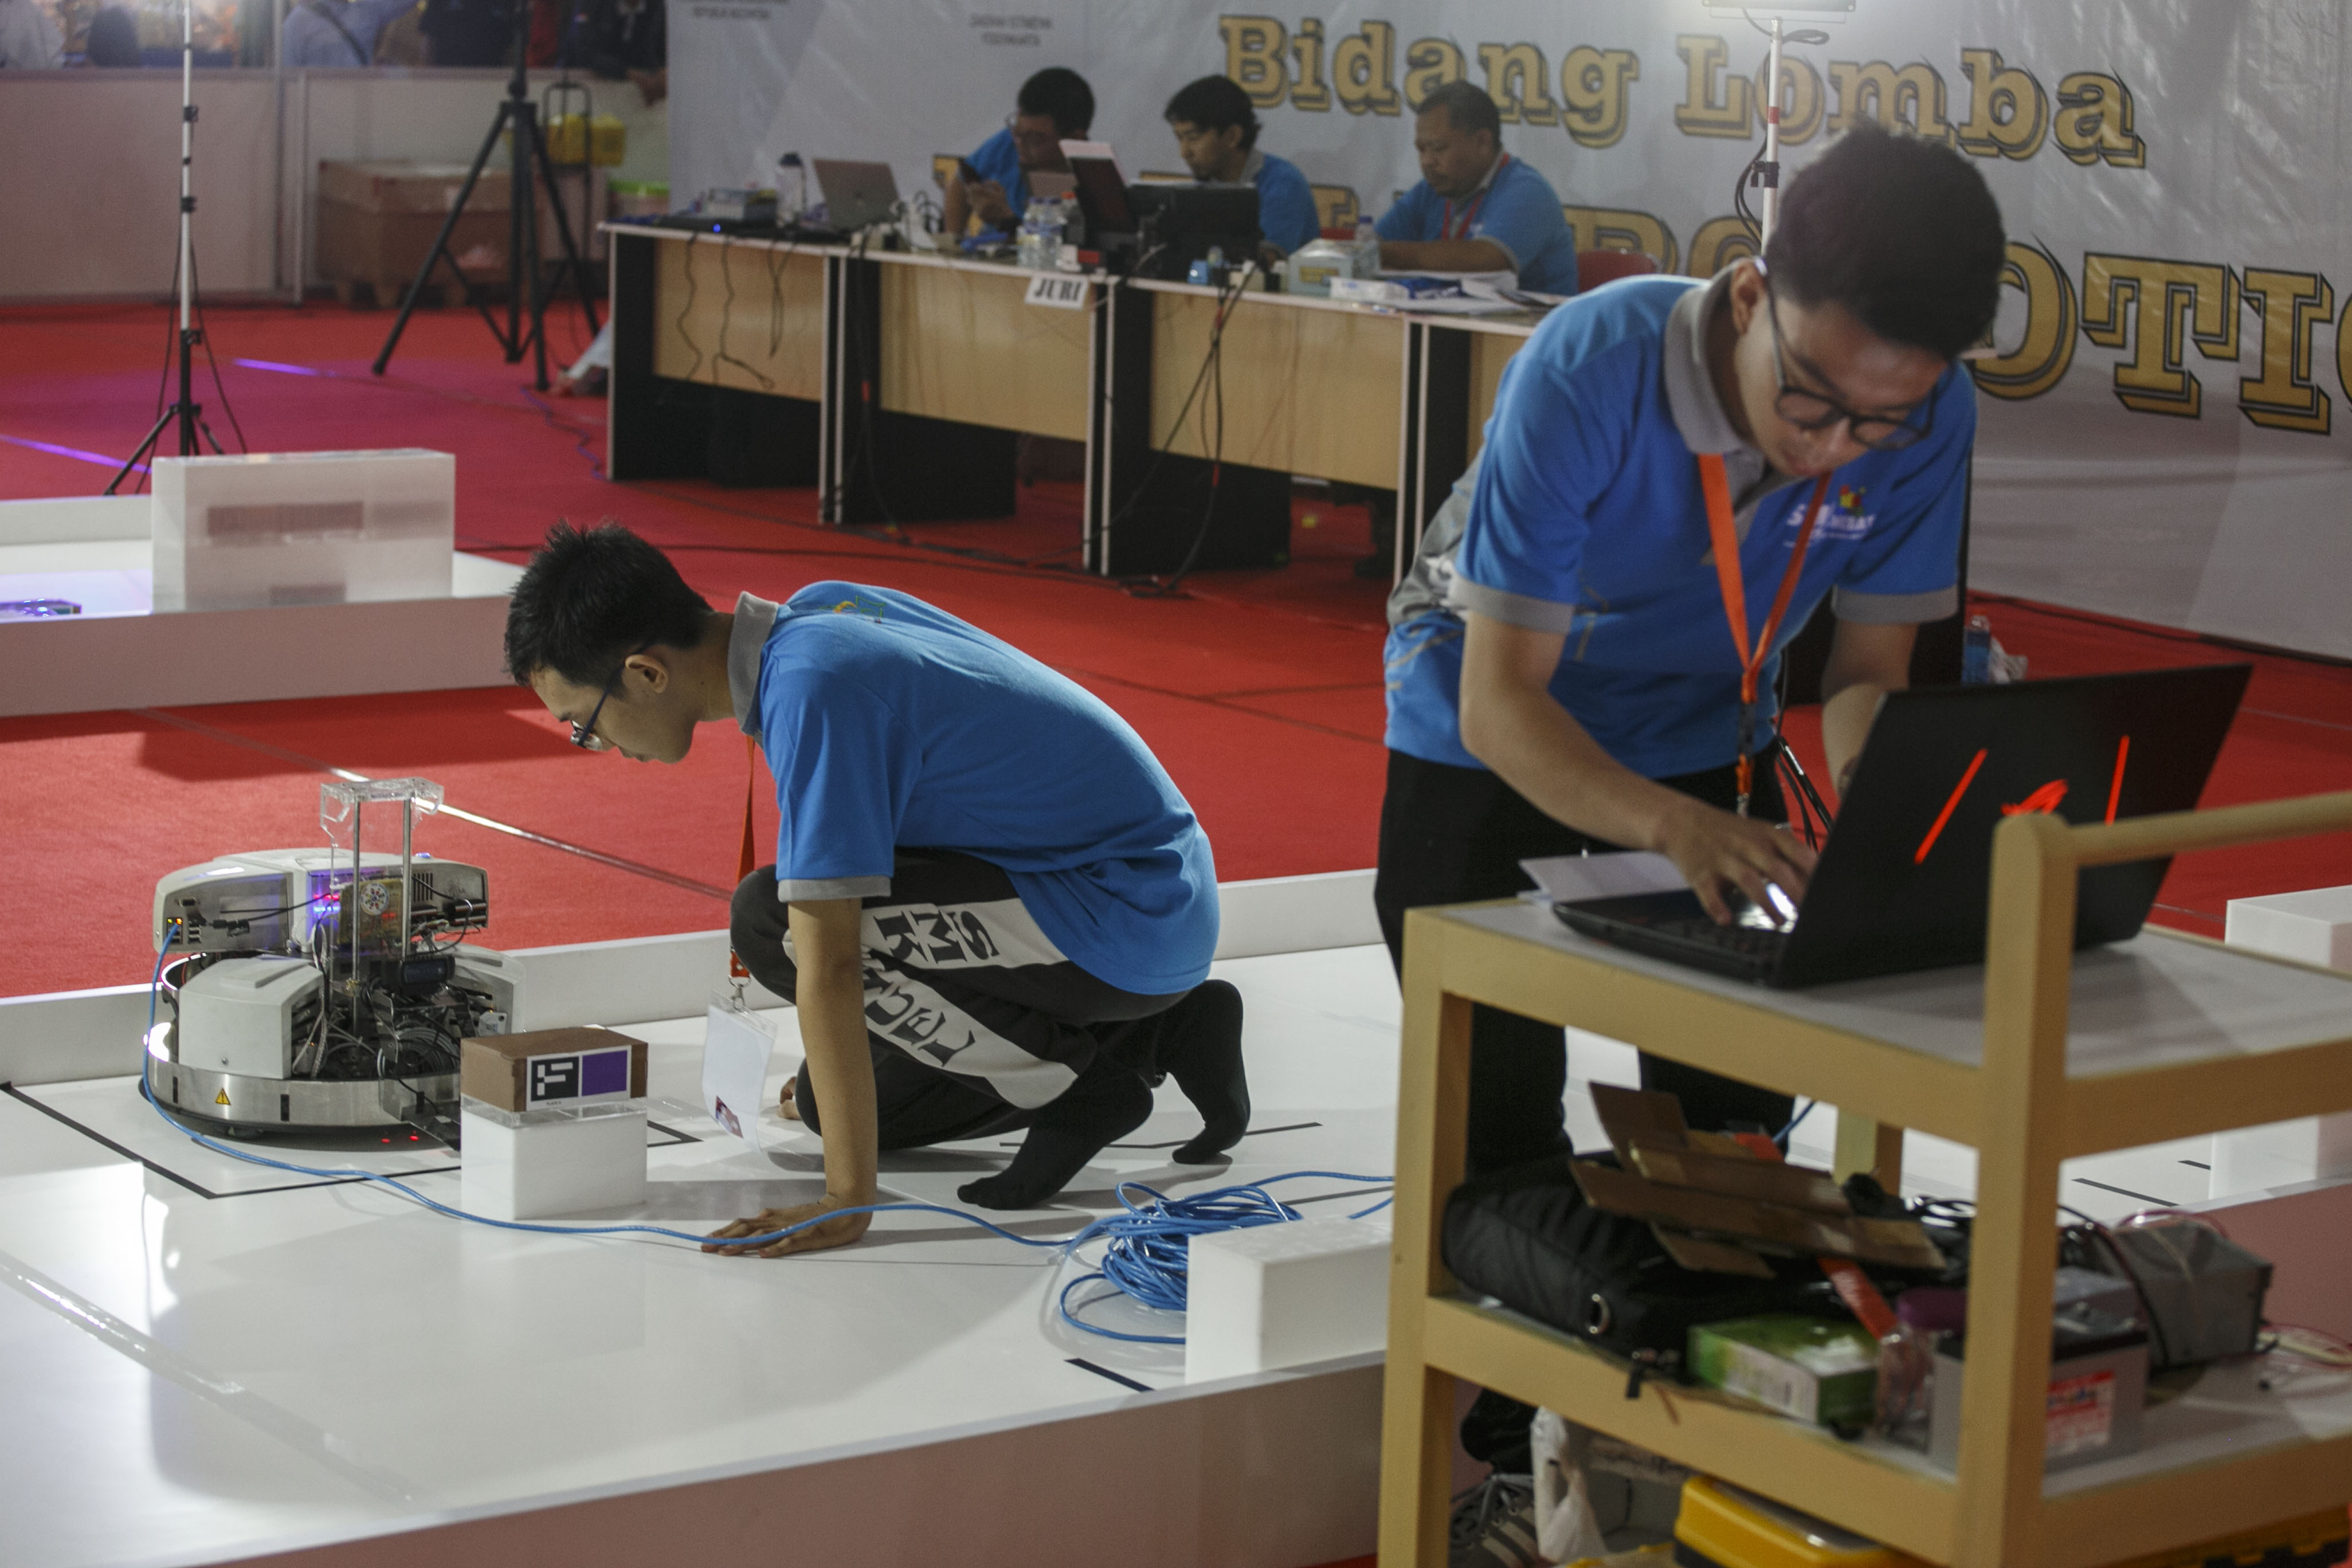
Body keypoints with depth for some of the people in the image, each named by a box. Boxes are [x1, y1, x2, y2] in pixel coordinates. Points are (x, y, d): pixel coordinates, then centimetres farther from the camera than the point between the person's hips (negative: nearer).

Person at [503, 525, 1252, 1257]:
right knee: (834, 1104, 10)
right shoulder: (820, 609, 4)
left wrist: (847, 1204, -28)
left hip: (1132, 919, -9)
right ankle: (1149, 1034, 14)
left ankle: (1072, 1083, -9)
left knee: (773, 920, -20)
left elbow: (830, 959, -28)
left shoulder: (811, 691, -25)